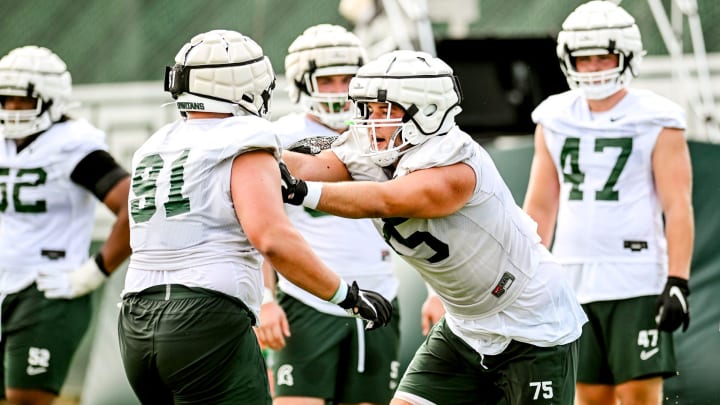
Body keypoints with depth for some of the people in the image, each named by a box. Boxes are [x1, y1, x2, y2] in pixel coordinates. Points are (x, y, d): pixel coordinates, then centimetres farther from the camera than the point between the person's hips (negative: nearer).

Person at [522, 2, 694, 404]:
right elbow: (540, 206, 16)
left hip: (637, 281, -4)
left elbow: (678, 207, -7)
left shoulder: (655, 121, -3)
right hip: (574, 281, 5)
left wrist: (678, 281, -15)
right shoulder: (556, 121, 10)